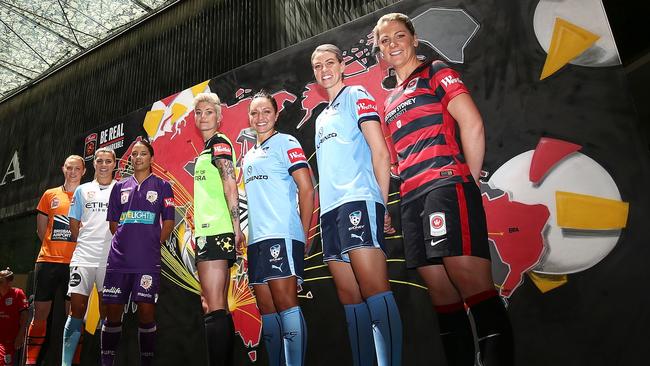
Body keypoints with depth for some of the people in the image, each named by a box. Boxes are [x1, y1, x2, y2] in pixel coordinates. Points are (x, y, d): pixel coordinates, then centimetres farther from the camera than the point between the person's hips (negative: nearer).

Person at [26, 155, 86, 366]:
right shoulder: (50, 195, 11)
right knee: (40, 312, 5)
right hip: (47, 261, 2)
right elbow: (41, 230, 16)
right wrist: (54, 248, 10)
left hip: (75, 263, -2)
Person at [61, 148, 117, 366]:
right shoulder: (82, 190, 13)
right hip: (83, 257, 2)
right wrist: (84, 244, 9)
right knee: (76, 310, 0)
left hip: (111, 258, -1)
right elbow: (74, 223, 15)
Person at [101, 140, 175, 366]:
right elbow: (113, 223, 15)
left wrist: (153, 244, -3)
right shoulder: (120, 187, 14)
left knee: (146, 311, -3)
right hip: (118, 260, 3)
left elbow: (168, 223, 4)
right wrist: (126, 243, 5)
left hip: (148, 261, -3)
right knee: (112, 311, 5)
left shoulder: (162, 186, 7)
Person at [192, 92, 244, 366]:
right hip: (209, 231, 10)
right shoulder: (208, 148, 24)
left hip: (215, 231, -10)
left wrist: (236, 227, -21)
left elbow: (230, 185, -15)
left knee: (214, 309, -12)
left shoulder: (219, 143, -3)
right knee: (221, 308, 10)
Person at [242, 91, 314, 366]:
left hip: (282, 235, -7)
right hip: (256, 239, 8)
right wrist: (247, 234, 15)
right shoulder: (248, 155, 22)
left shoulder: (286, 142, 1)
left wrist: (304, 233, -9)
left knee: (285, 303, -11)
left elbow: (307, 189, -6)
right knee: (266, 309, 9)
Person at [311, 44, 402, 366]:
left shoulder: (357, 96, 7)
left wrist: (383, 204, -9)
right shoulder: (320, 118, 27)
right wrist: (326, 211, 15)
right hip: (330, 208, 8)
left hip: (358, 200, -7)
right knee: (349, 299, 5)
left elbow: (380, 151, -3)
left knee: (374, 290, -14)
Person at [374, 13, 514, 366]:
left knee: (473, 286, -14)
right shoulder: (390, 101, 25)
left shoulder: (436, 73, 6)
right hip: (411, 198, 7)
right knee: (441, 292, 7)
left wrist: (470, 181, -6)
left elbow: (472, 124, -5)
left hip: (445, 185, -7)